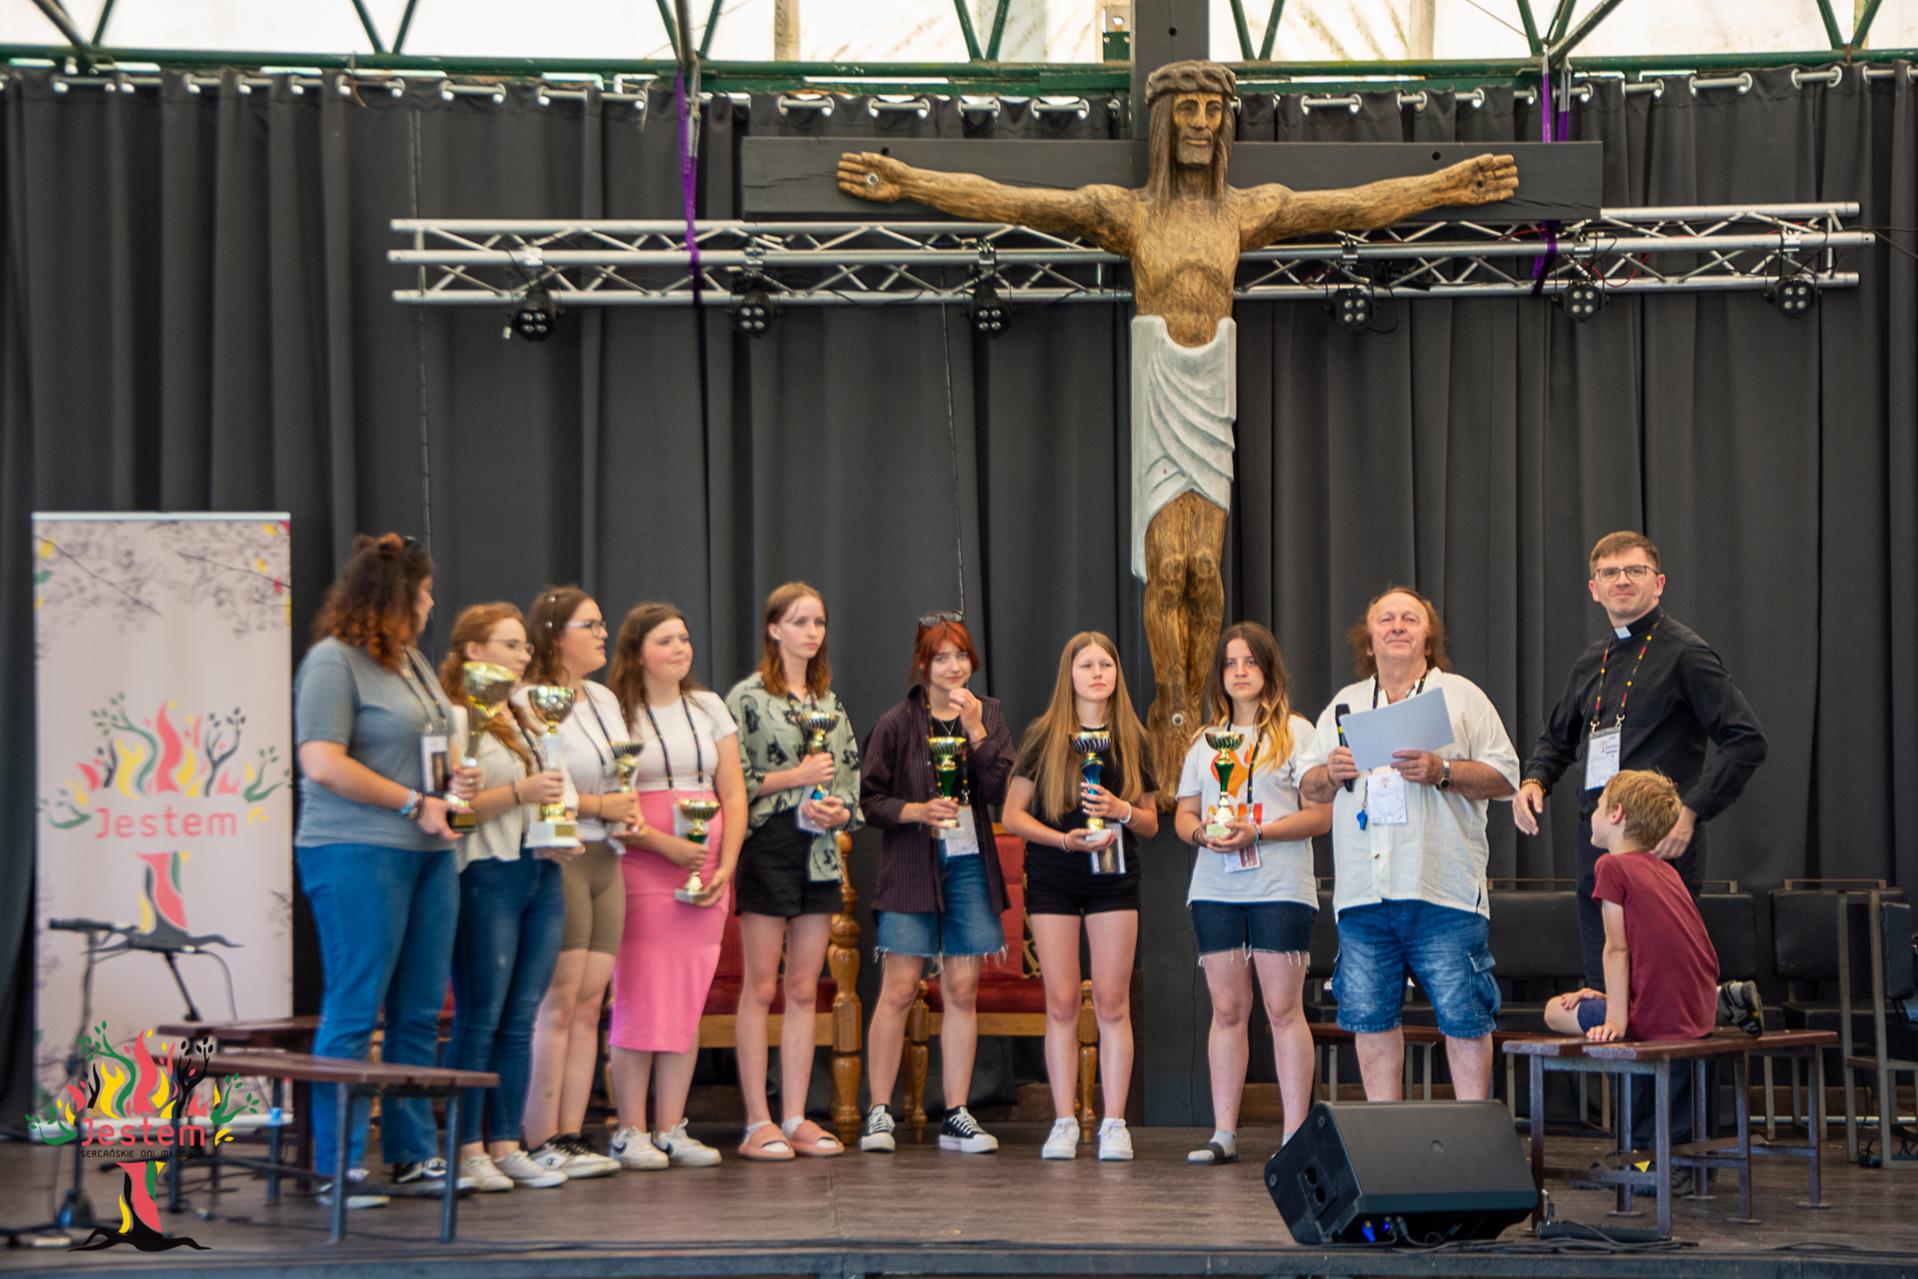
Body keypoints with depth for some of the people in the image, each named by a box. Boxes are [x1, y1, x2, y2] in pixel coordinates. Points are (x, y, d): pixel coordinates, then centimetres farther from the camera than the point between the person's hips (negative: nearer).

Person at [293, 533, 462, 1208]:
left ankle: (413, 1151, 17)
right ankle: (339, 1167, -2)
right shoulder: (333, 662, -8)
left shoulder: (412, 659, 18)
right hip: (356, 853, -8)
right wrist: (413, 803, -15)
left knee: (420, 1011, 9)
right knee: (354, 1009, -6)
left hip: (428, 851, 9)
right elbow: (323, 764, -17)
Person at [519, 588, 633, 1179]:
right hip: (556, 860, -8)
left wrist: (628, 813, 8)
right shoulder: (528, 701, -9)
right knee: (557, 1003, -9)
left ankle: (571, 1135, 9)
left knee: (589, 1003, 5)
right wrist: (601, 805, -13)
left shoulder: (604, 699, 18)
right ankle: (540, 1142, -5)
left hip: (605, 861, 8)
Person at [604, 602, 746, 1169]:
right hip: (640, 868, -5)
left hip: (706, 871, 5)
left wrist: (725, 866, 0)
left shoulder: (709, 707, 15)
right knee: (639, 999, -8)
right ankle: (631, 1132, -2)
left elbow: (733, 794, 13)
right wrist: (665, 845, -17)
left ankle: (671, 1130, 8)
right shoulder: (618, 714, -1)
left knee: (689, 1001, 4)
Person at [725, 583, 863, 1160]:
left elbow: (852, 782, 16)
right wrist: (795, 777, -13)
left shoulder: (832, 704, 15)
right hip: (767, 847, -6)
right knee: (761, 988, -3)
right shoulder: (747, 697, -3)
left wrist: (839, 810, -4)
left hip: (820, 852, 6)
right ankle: (758, 1123, -1)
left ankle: (796, 1118, 10)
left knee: (805, 990, 6)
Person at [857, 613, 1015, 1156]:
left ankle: (956, 1117, 9)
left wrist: (976, 729, -10)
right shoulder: (896, 724, 0)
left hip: (971, 866, 3)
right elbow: (869, 799, -1)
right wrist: (919, 811, -16)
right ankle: (879, 1112, 0)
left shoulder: (989, 716, 9)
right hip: (912, 867, -3)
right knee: (899, 989, -6)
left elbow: (1002, 792, -3)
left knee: (962, 990, 4)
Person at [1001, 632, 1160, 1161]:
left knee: (1112, 1002, -3)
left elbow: (1151, 823, 12)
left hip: (1114, 876, 1)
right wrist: (1065, 839, -13)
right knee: (1062, 1002, -2)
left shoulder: (1131, 740, 8)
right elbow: (1012, 815, 1)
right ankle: (1064, 1123, 4)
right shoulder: (1043, 736, 3)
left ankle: (1114, 1123, 0)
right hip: (1052, 877, -1)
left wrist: (1122, 811, -10)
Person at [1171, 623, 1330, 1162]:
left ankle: (1295, 1133, -5)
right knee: (1227, 1009, 4)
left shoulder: (1296, 733, 3)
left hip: (1280, 888, -4)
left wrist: (1256, 833, -16)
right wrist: (1202, 832, -7)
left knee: (1283, 1008, -6)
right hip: (1215, 889, 4)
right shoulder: (1206, 742, 17)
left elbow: (1320, 815, -4)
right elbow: (1184, 815, 17)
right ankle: (1223, 1133, 6)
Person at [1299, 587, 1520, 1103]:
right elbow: (1310, 787, 20)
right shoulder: (1343, 706, 19)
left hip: (1443, 888, -3)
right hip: (1362, 890, 3)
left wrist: (1441, 771, -14)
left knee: (1463, 1016, -4)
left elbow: (1504, 777, 1)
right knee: (1370, 1016, 5)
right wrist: (1331, 773, -2)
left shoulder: (1461, 697, 9)